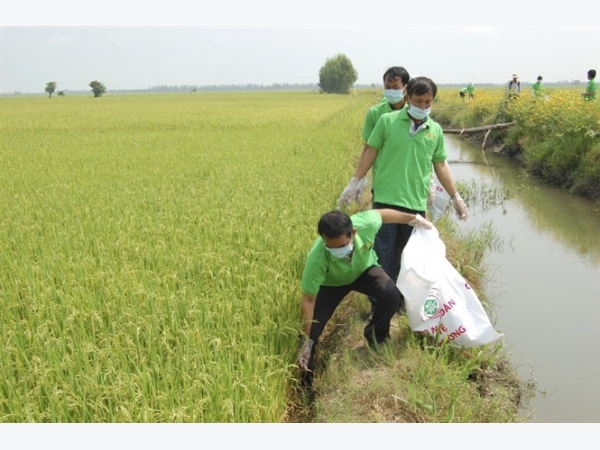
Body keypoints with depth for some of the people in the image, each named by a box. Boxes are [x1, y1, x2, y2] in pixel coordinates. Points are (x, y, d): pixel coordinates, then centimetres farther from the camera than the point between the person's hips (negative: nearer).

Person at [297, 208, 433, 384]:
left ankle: (376, 334, 5)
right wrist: (307, 341, -32)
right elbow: (308, 300, -34)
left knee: (391, 294, -25)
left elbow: (382, 214, -14)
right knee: (312, 329, -13)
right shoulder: (317, 258, -44)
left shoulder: (365, 223, -39)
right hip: (331, 283, -2)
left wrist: (413, 219, 1)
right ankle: (306, 379, 9)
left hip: (364, 270, 2)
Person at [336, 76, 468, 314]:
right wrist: (353, 183, 0)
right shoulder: (387, 121, -2)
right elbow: (370, 152, 3)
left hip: (416, 204, 3)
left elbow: (440, 165, 14)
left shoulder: (435, 130, 8)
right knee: (383, 257, 1)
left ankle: (401, 301, 26)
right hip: (386, 200, -3)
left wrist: (455, 197, 14)